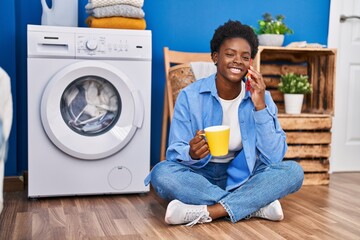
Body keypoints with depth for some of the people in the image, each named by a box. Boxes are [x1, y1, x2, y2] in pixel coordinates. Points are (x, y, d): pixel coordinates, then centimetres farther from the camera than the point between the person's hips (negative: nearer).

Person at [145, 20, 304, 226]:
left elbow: (274, 158, -13)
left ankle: (206, 212, -28)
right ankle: (257, 205, -25)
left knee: (293, 171, -22)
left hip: (243, 176, 1)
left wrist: (260, 105, -22)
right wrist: (192, 154, -36)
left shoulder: (260, 96, -5)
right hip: (200, 175, -1)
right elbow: (175, 154, -12)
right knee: (162, 172, -31)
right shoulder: (190, 96, -9)